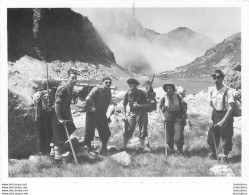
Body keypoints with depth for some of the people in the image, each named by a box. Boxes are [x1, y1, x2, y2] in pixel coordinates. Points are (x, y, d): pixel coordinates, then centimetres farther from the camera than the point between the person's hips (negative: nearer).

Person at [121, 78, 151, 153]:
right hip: (132, 113, 1)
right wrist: (124, 115, 2)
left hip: (141, 113, -1)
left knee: (142, 131, 4)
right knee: (128, 131, -3)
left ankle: (141, 147, 18)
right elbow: (124, 105, 8)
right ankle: (123, 147, 3)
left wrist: (138, 105, -23)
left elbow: (148, 105, -13)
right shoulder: (128, 94, -5)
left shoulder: (142, 93, -12)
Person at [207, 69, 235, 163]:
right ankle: (213, 154, 32)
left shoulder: (227, 91, -15)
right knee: (211, 137, 9)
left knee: (226, 137, 3)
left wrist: (223, 120, -18)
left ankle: (224, 156, 21)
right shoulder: (211, 90, 0)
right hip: (215, 115, 5)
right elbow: (211, 106, 7)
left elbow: (231, 107, -15)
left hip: (225, 115, -4)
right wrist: (210, 119, -3)